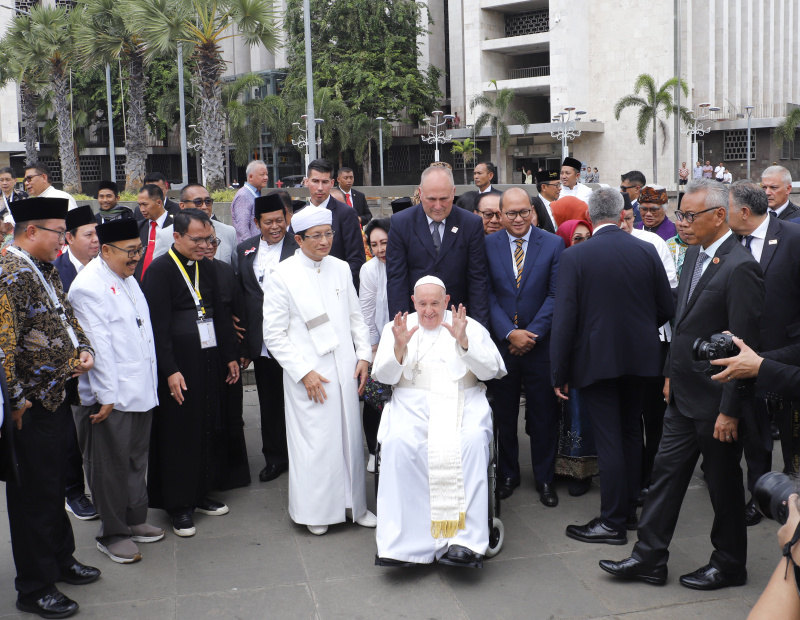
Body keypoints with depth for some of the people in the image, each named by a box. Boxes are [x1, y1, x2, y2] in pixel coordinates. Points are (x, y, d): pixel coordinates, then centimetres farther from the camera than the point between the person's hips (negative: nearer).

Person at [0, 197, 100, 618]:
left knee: (54, 485, 22)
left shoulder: (45, 268, 10)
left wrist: (84, 349, 4)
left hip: (56, 396, 9)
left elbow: (65, 314, 22)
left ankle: (61, 560, 39)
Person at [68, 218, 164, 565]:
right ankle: (112, 534, 17)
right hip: (110, 397, -9)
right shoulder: (89, 287, -16)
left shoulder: (127, 278, 14)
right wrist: (106, 396, -19)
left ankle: (135, 520, 33)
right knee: (111, 467, 3)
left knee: (136, 459, 18)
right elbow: (97, 345, -19)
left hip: (140, 390, 9)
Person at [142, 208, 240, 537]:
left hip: (209, 362, 7)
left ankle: (201, 492, 28)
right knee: (178, 432, 3)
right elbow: (158, 325, -15)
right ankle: (177, 504, 16)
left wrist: (230, 356, 15)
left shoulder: (207, 267, 11)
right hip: (178, 365, -6)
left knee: (209, 429, 12)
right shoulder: (159, 270, -10)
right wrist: (170, 371, -18)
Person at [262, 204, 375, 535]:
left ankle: (353, 503, 25)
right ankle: (316, 511, 17)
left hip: (345, 371, 4)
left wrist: (364, 356, 6)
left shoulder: (341, 268, 8)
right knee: (314, 442, 0)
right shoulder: (283, 275, -6)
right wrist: (304, 372, -11)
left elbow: (355, 316, 16)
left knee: (350, 436, 10)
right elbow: (274, 334, -7)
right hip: (308, 377, -4)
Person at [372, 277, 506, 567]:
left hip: (462, 401, 0)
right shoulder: (396, 328, 16)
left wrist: (464, 342, -13)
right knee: (399, 443, -32)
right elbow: (384, 376, 6)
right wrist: (399, 347, -13)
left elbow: (492, 370, 2)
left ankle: (465, 540, -34)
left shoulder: (471, 327, 14)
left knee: (473, 441, -33)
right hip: (412, 402, 1)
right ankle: (404, 542, -29)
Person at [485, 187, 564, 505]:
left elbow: (555, 295, -5)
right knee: (503, 416, 11)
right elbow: (488, 295, -3)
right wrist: (510, 333, -13)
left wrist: (532, 334, -12)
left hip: (540, 345, -1)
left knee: (543, 416, 8)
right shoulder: (488, 245, 1)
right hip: (501, 344, 1)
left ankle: (545, 479, 23)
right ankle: (507, 475, 27)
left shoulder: (553, 245, -1)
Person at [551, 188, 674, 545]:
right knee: (631, 432, 17)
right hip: (639, 355, 4)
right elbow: (667, 309, 4)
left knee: (608, 439, 1)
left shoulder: (574, 257, -12)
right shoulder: (647, 252, -2)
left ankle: (613, 522, 8)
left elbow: (564, 319, -14)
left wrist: (559, 373, -7)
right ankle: (629, 508, 28)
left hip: (596, 359, -4)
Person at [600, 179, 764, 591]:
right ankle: (649, 558, 21)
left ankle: (728, 565, 28)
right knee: (666, 472, 11)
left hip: (715, 402, -8)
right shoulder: (694, 253, 7)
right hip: (683, 396, 8)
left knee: (723, 483, 9)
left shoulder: (740, 268, -20)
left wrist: (730, 410, -19)